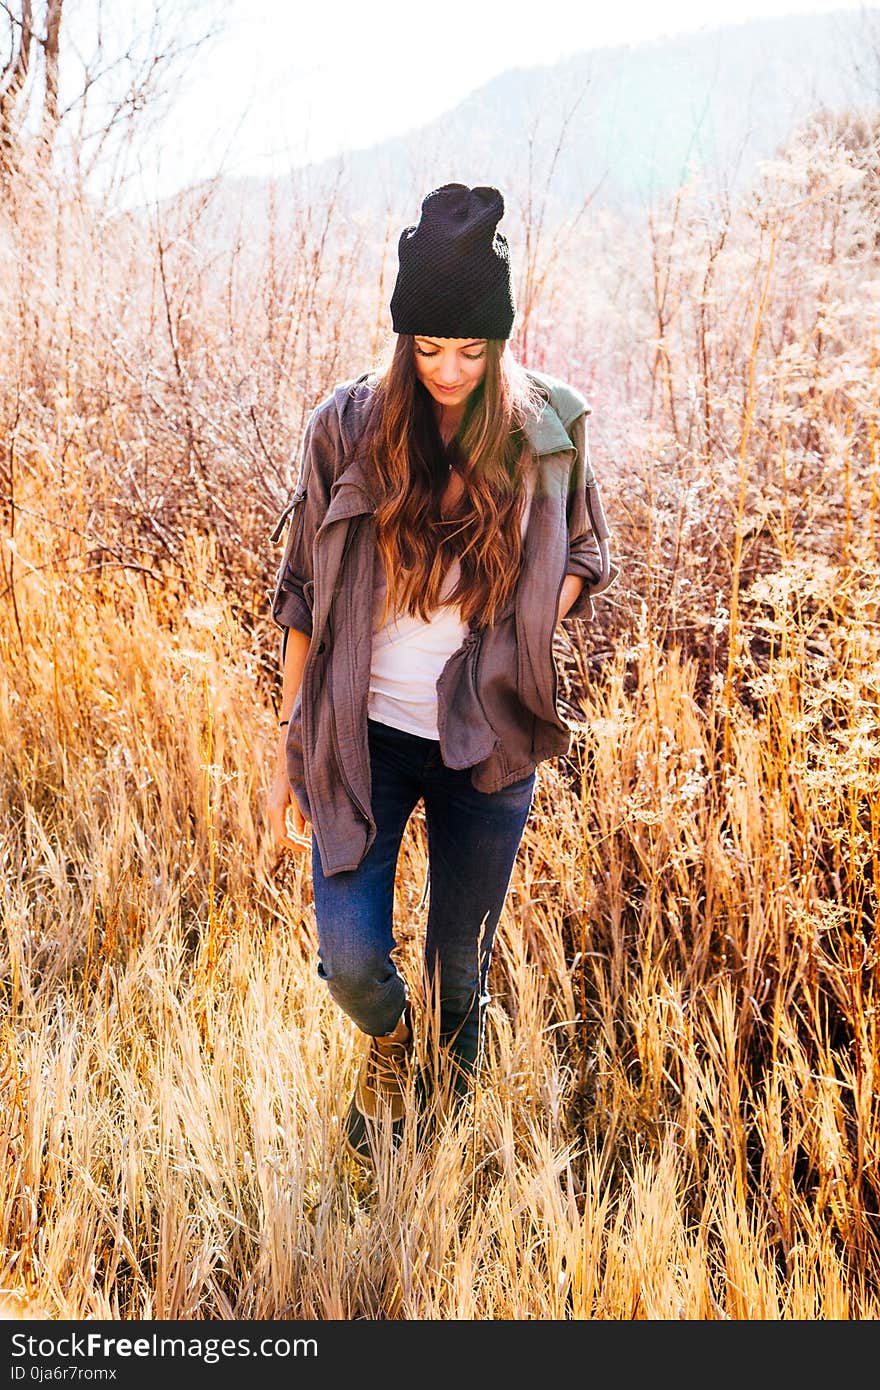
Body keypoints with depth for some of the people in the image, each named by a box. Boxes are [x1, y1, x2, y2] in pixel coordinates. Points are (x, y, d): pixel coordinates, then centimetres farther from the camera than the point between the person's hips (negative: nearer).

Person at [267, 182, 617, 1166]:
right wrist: (289, 752, 1)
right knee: (351, 960, -7)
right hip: (364, 734, 0)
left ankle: (448, 1112, 45)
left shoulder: (546, 430, -5)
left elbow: (587, 558, 10)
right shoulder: (347, 426, -6)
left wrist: (523, 624, -12)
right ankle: (386, 1046, 32)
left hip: (486, 744, 1)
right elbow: (302, 597, 0)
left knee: (461, 968, 12)